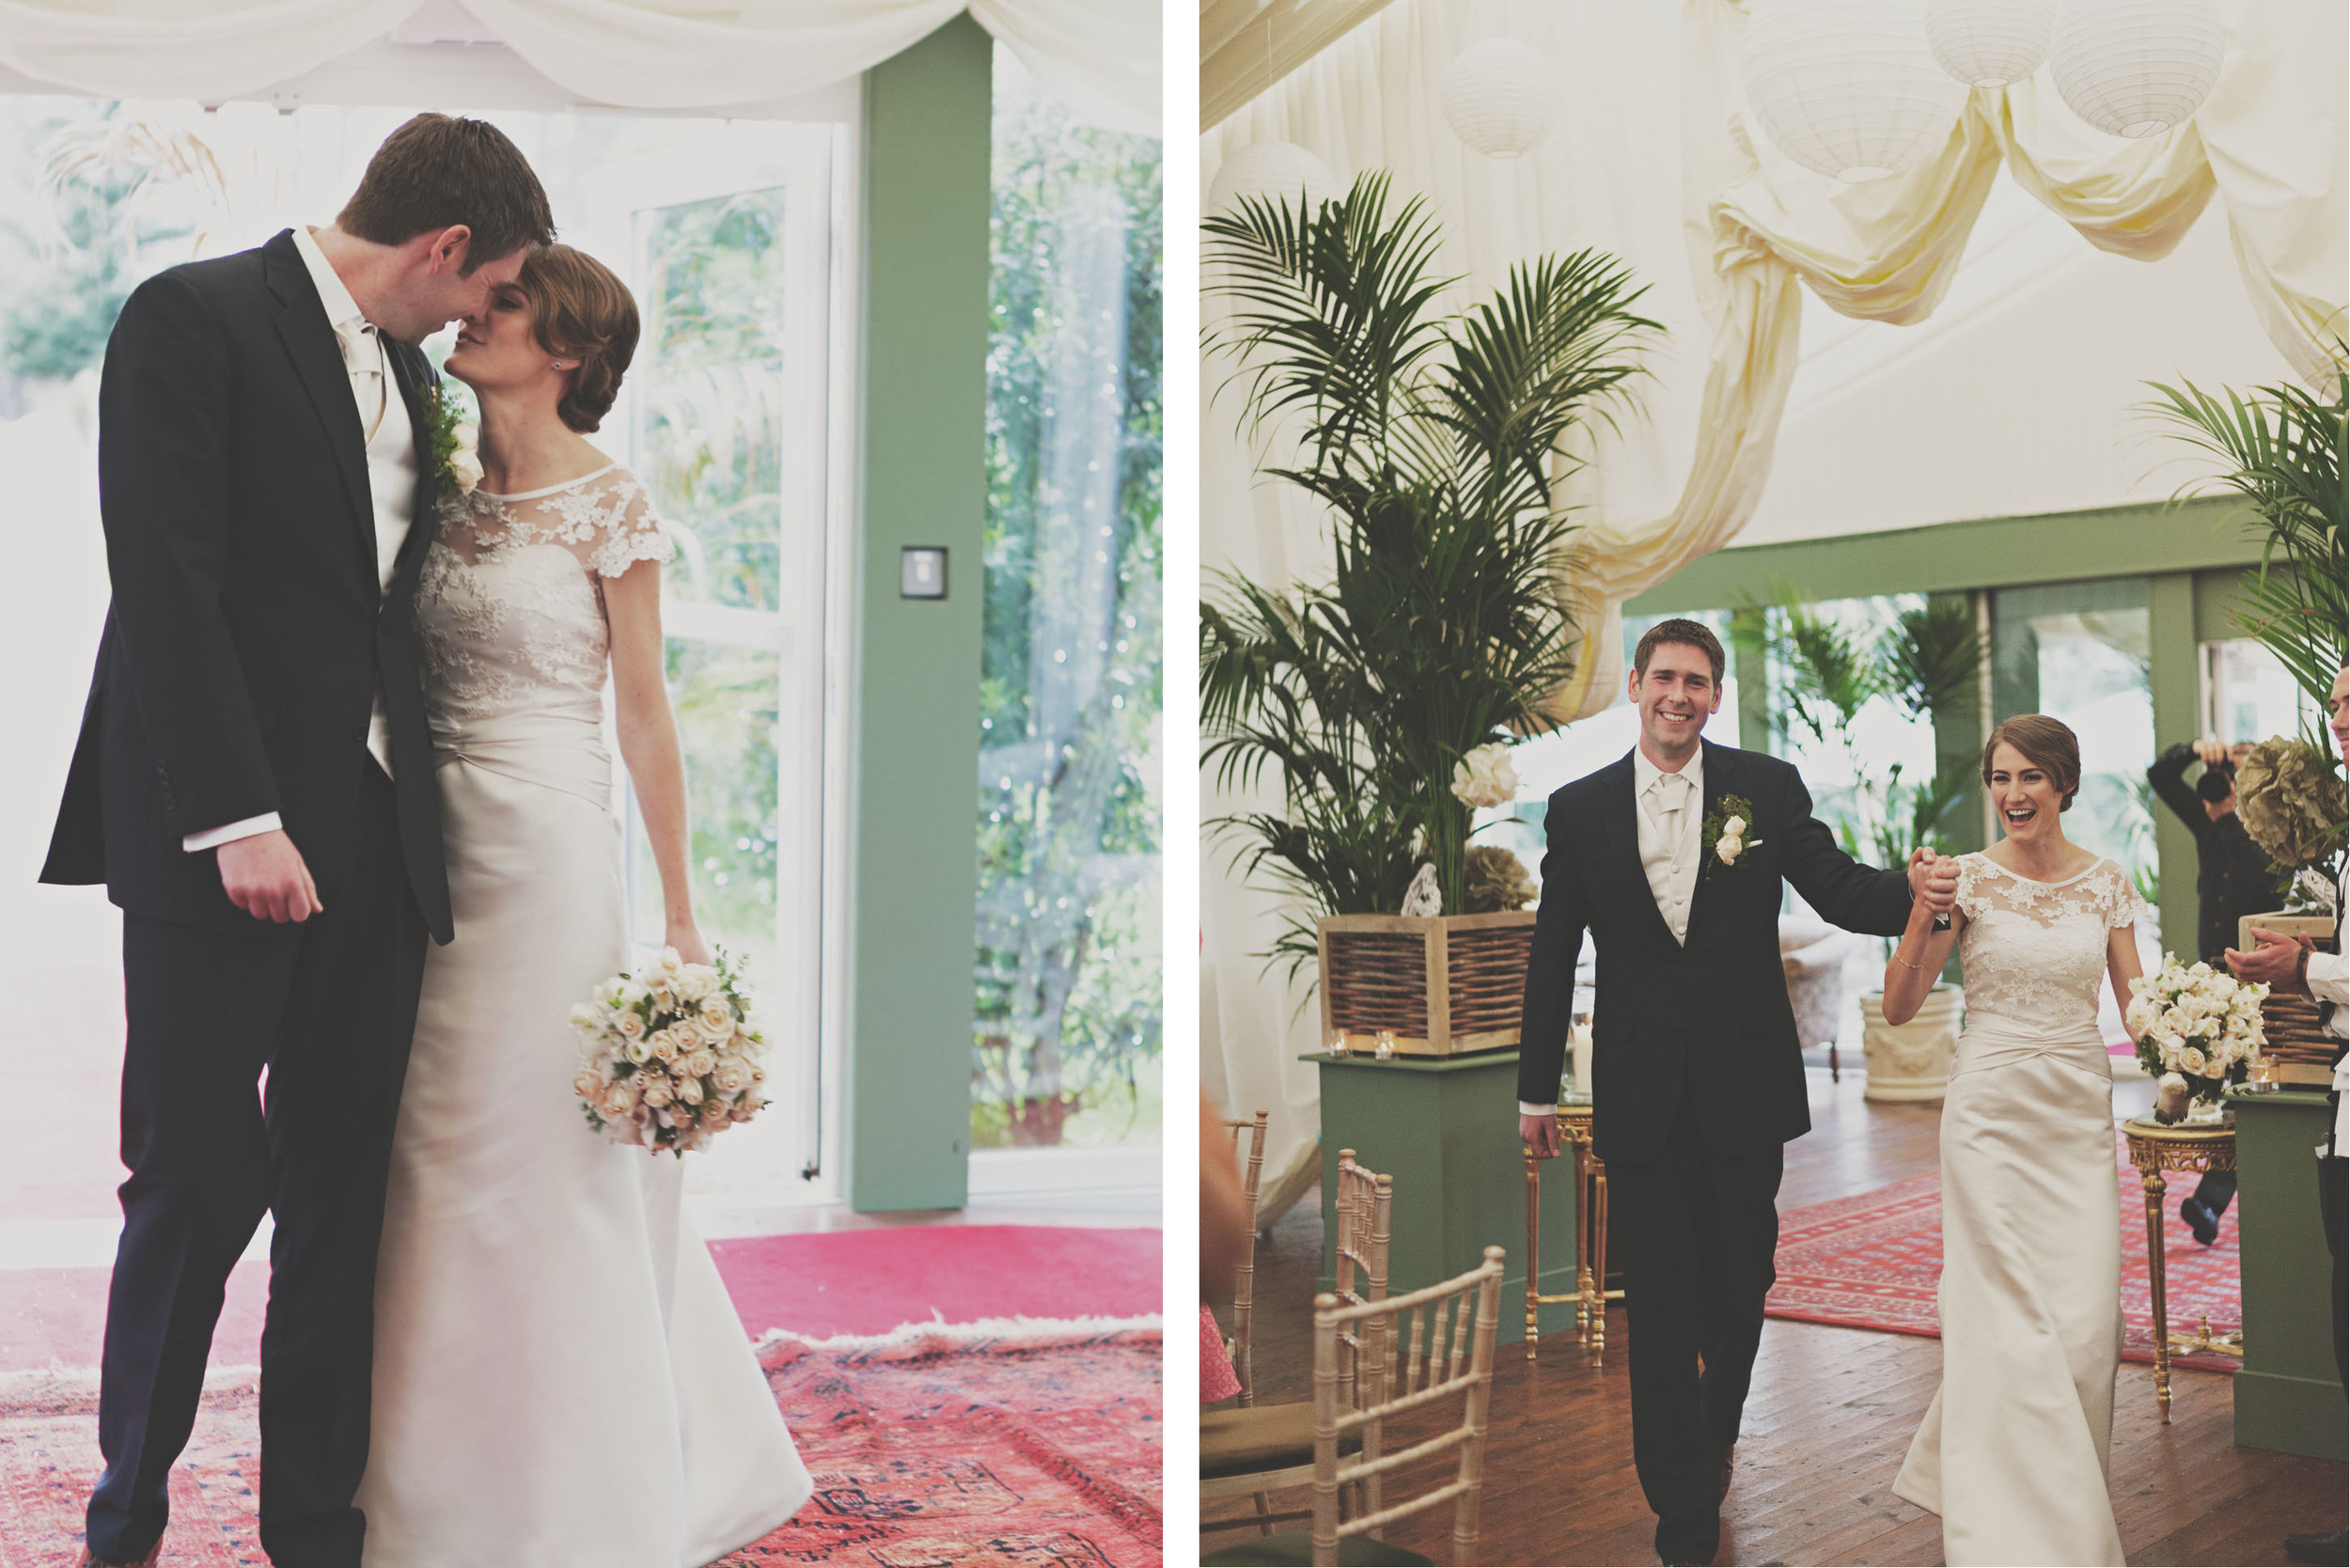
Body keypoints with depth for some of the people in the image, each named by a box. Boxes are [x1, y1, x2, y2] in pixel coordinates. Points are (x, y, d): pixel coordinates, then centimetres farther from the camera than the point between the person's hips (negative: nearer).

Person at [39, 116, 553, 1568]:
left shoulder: (409, 375, 18)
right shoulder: (193, 316, -5)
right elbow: (166, 580, -14)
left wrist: (416, 816, 10)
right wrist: (236, 821, -19)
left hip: (374, 840, 7)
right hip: (226, 834, -6)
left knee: (344, 1189, 9)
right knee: (196, 1186, 2)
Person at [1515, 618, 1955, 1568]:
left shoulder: (1767, 787, 1)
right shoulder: (1581, 809, 2)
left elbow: (1835, 886, -5)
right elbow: (1553, 956, 5)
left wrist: (1911, 890, -29)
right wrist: (1536, 1091, 7)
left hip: (1745, 1086, 1)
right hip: (1641, 1093, 0)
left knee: (1741, 1278, 14)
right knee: (1660, 1303, 2)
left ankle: (1717, 1428, 44)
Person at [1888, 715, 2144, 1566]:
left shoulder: (2106, 881, 4)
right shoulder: (1968, 879, -4)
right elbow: (1899, 1008, -7)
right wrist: (1921, 915, -20)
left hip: (2080, 1112, 3)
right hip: (1992, 1111, -3)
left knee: (2086, 1320, 2)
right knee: (2011, 1318, -3)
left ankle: (2068, 1489, 28)